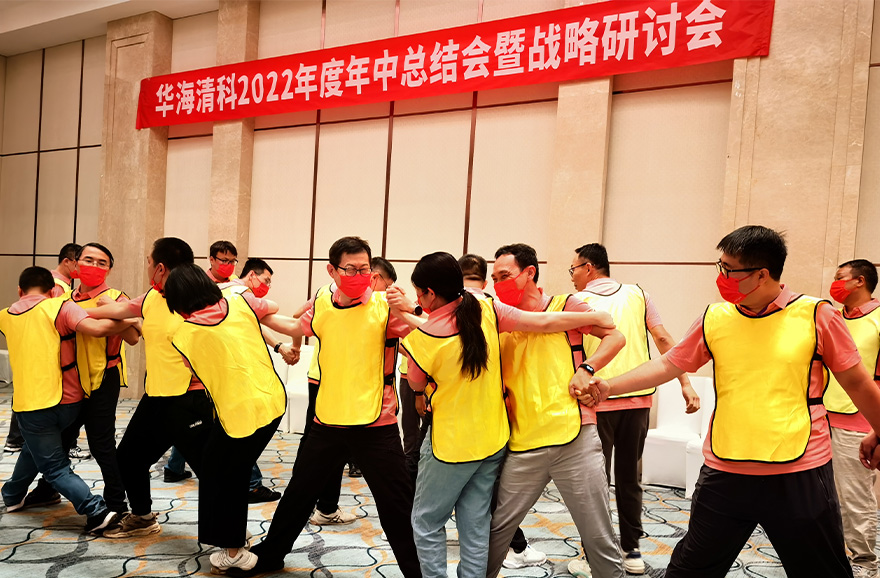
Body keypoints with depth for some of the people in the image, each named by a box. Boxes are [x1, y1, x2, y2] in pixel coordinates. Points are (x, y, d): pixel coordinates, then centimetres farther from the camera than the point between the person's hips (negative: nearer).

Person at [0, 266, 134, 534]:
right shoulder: (59, 307, -8)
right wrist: (128, 322, -10)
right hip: (67, 402, 0)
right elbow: (96, 328, -23)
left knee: (55, 468, 6)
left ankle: (97, 510, -8)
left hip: (29, 404, 1)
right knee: (35, 446, 29)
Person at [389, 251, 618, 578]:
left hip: (450, 446, -5)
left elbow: (416, 384, -1)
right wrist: (596, 316, 3)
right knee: (475, 526, 15)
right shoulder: (486, 308, -10)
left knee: (426, 524, 14)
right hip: (492, 441, 5)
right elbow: (544, 323, -10)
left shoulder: (422, 338, -18)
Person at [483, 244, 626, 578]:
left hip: (574, 440, -3)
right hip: (522, 446, 4)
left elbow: (615, 336, -1)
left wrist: (587, 368, -15)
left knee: (598, 537, 5)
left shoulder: (564, 305, 2)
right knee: (495, 529, 9)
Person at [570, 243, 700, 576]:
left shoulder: (578, 302, -3)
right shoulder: (637, 294, 7)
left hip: (597, 401, -3)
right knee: (629, 477, 15)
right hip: (638, 399, 4)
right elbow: (664, 340, 1)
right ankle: (631, 551, 23)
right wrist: (685, 384, 3)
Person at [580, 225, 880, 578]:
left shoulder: (816, 315, -7)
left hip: (800, 478, -2)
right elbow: (667, 365, 4)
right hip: (724, 474, 2)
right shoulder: (715, 318, 0)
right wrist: (609, 386, -5)